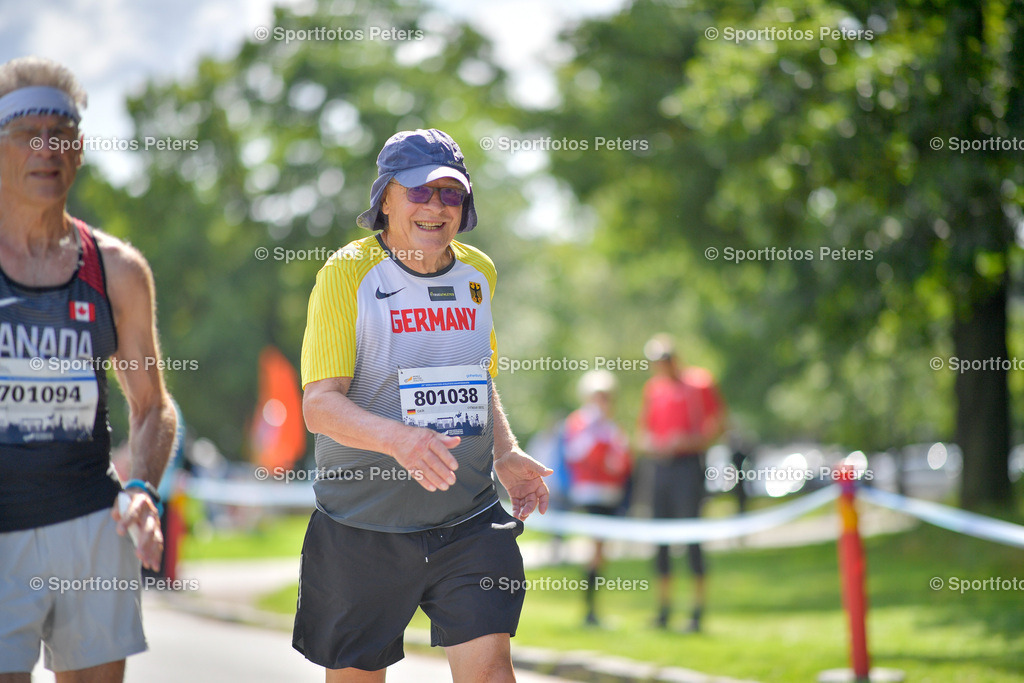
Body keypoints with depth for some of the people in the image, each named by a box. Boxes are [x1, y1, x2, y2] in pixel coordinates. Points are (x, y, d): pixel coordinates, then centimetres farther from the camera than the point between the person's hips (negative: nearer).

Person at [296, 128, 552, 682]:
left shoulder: (478, 273, 8)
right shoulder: (346, 274, -10)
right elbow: (319, 404, -19)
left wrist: (505, 454, 5)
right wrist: (400, 438, -36)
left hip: (468, 520, 3)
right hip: (363, 526, -3)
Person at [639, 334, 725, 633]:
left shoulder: (699, 382, -3)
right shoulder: (653, 387, 15)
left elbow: (719, 424, -3)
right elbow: (646, 428, 23)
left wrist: (690, 441, -15)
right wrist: (649, 444, 1)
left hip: (688, 463, -6)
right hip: (661, 464, 6)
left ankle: (698, 611, -5)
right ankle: (664, 610, 13)